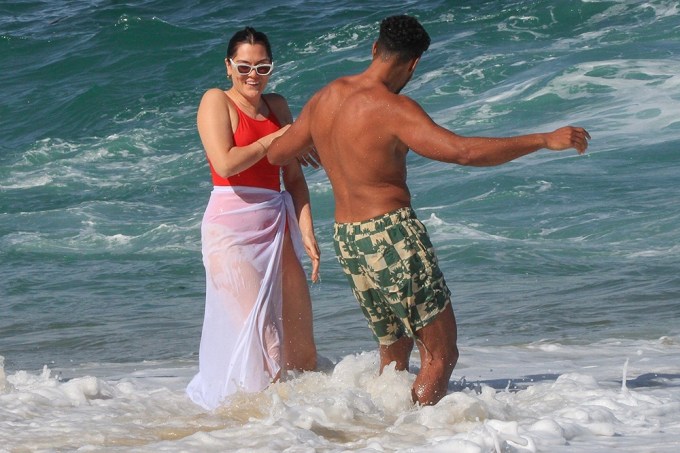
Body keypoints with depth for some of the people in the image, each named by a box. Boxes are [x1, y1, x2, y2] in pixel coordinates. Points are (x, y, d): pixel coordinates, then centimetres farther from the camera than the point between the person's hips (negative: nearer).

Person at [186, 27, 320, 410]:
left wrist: (307, 232, 3)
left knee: (300, 345, 5)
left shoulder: (277, 106, 16)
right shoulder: (217, 101, -1)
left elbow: (294, 177, 13)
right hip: (232, 229, -6)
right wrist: (273, 139, -4)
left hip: (277, 229, 6)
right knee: (257, 332, -14)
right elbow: (226, 163, -16)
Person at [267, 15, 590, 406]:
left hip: (347, 241, 8)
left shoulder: (324, 99, 5)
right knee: (441, 356, -1)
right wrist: (545, 140, -22)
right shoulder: (392, 108, -18)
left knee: (394, 353, 21)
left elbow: (277, 155, 19)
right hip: (393, 237, -8)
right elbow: (464, 151, -27)